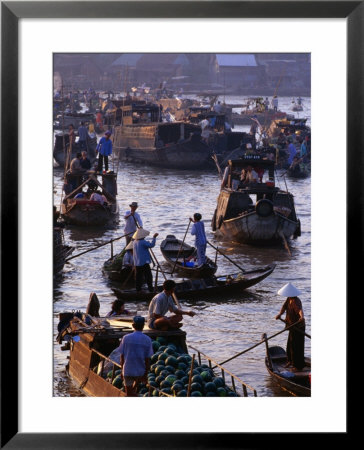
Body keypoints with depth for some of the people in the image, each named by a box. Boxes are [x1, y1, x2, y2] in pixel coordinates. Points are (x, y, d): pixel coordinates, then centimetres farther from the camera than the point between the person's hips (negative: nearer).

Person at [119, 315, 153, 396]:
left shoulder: (126, 338, -5)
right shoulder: (147, 340, -5)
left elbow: (122, 356, 0)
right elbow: (148, 359, -5)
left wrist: (122, 370, 12)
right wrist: (146, 374, 2)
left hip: (127, 370, 0)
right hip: (140, 371, 1)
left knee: (129, 393, 7)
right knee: (134, 389, 29)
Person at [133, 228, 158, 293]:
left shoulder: (135, 242, 9)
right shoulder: (143, 242, -17)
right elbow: (151, 245, -26)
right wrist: (154, 237, -22)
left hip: (137, 263, 8)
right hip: (144, 262, -8)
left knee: (138, 276, 10)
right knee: (148, 276, -2)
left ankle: (138, 289, 11)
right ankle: (150, 289, -4)